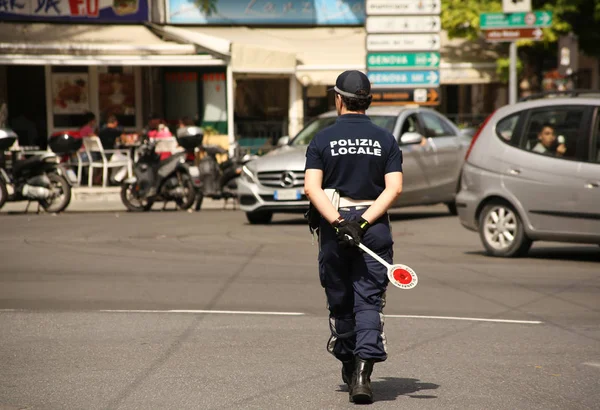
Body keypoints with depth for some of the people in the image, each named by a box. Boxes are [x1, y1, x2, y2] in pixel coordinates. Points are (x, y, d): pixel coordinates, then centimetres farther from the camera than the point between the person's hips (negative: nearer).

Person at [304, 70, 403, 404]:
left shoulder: (323, 139, 1)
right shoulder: (386, 140, 4)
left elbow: (312, 187, -10)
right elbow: (394, 188, -7)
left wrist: (337, 222, -15)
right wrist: (364, 222, -12)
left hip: (334, 228, 0)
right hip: (375, 229, 0)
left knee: (340, 301, 15)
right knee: (370, 302, -2)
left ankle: (349, 365, 27)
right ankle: (363, 371, -17)